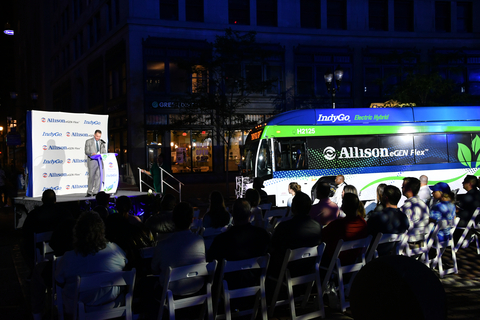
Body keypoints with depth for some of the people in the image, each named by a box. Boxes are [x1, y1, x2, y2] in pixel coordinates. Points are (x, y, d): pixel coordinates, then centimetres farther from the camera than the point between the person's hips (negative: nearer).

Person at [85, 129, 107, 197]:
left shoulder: (101, 142, 13)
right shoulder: (88, 141, 3)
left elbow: (104, 151, 14)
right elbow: (86, 151, -4)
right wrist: (92, 154, -24)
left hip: (100, 161, 3)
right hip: (92, 161, -3)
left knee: (98, 176, -3)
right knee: (91, 177, -1)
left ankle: (96, 192, 1)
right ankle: (89, 192, 8)